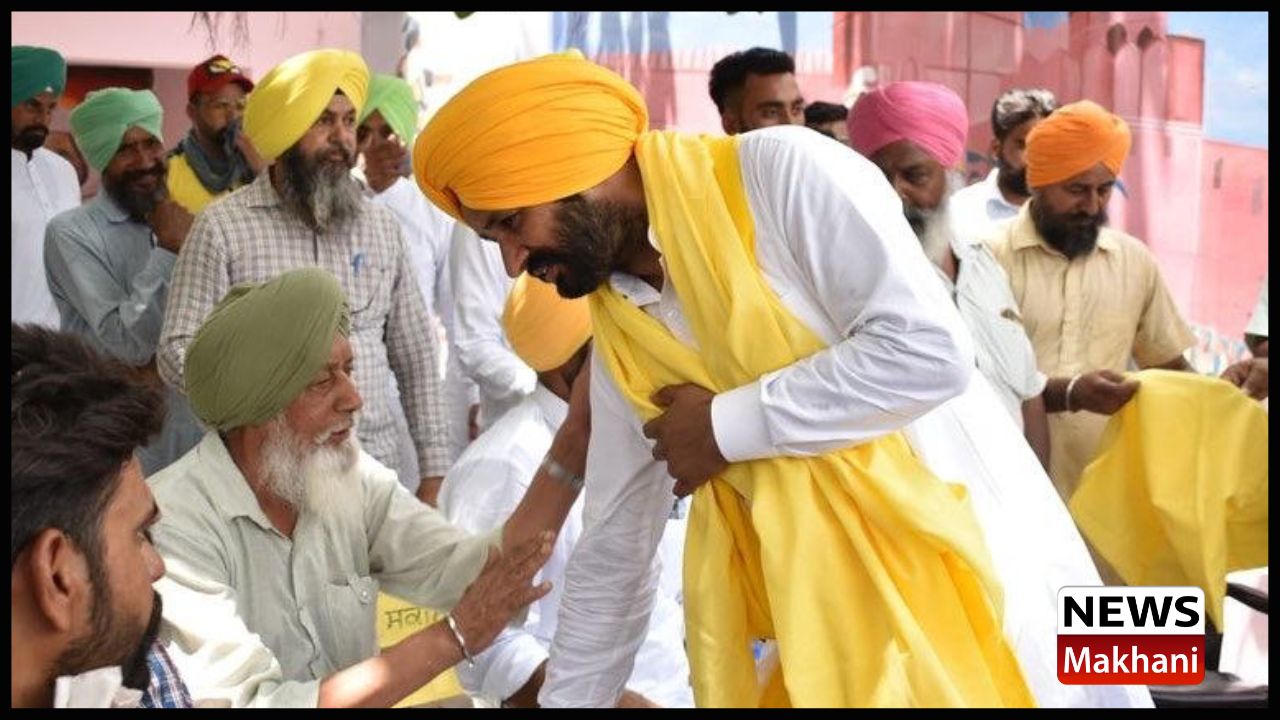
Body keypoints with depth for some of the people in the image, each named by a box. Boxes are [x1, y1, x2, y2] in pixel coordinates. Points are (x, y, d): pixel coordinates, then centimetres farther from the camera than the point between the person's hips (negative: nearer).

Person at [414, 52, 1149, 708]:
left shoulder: (783, 173, -15)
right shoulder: (618, 335, 4)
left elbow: (930, 350, -23)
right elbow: (612, 553, 12)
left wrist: (728, 426, -16)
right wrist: (563, 702, 14)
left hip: (967, 574, -6)